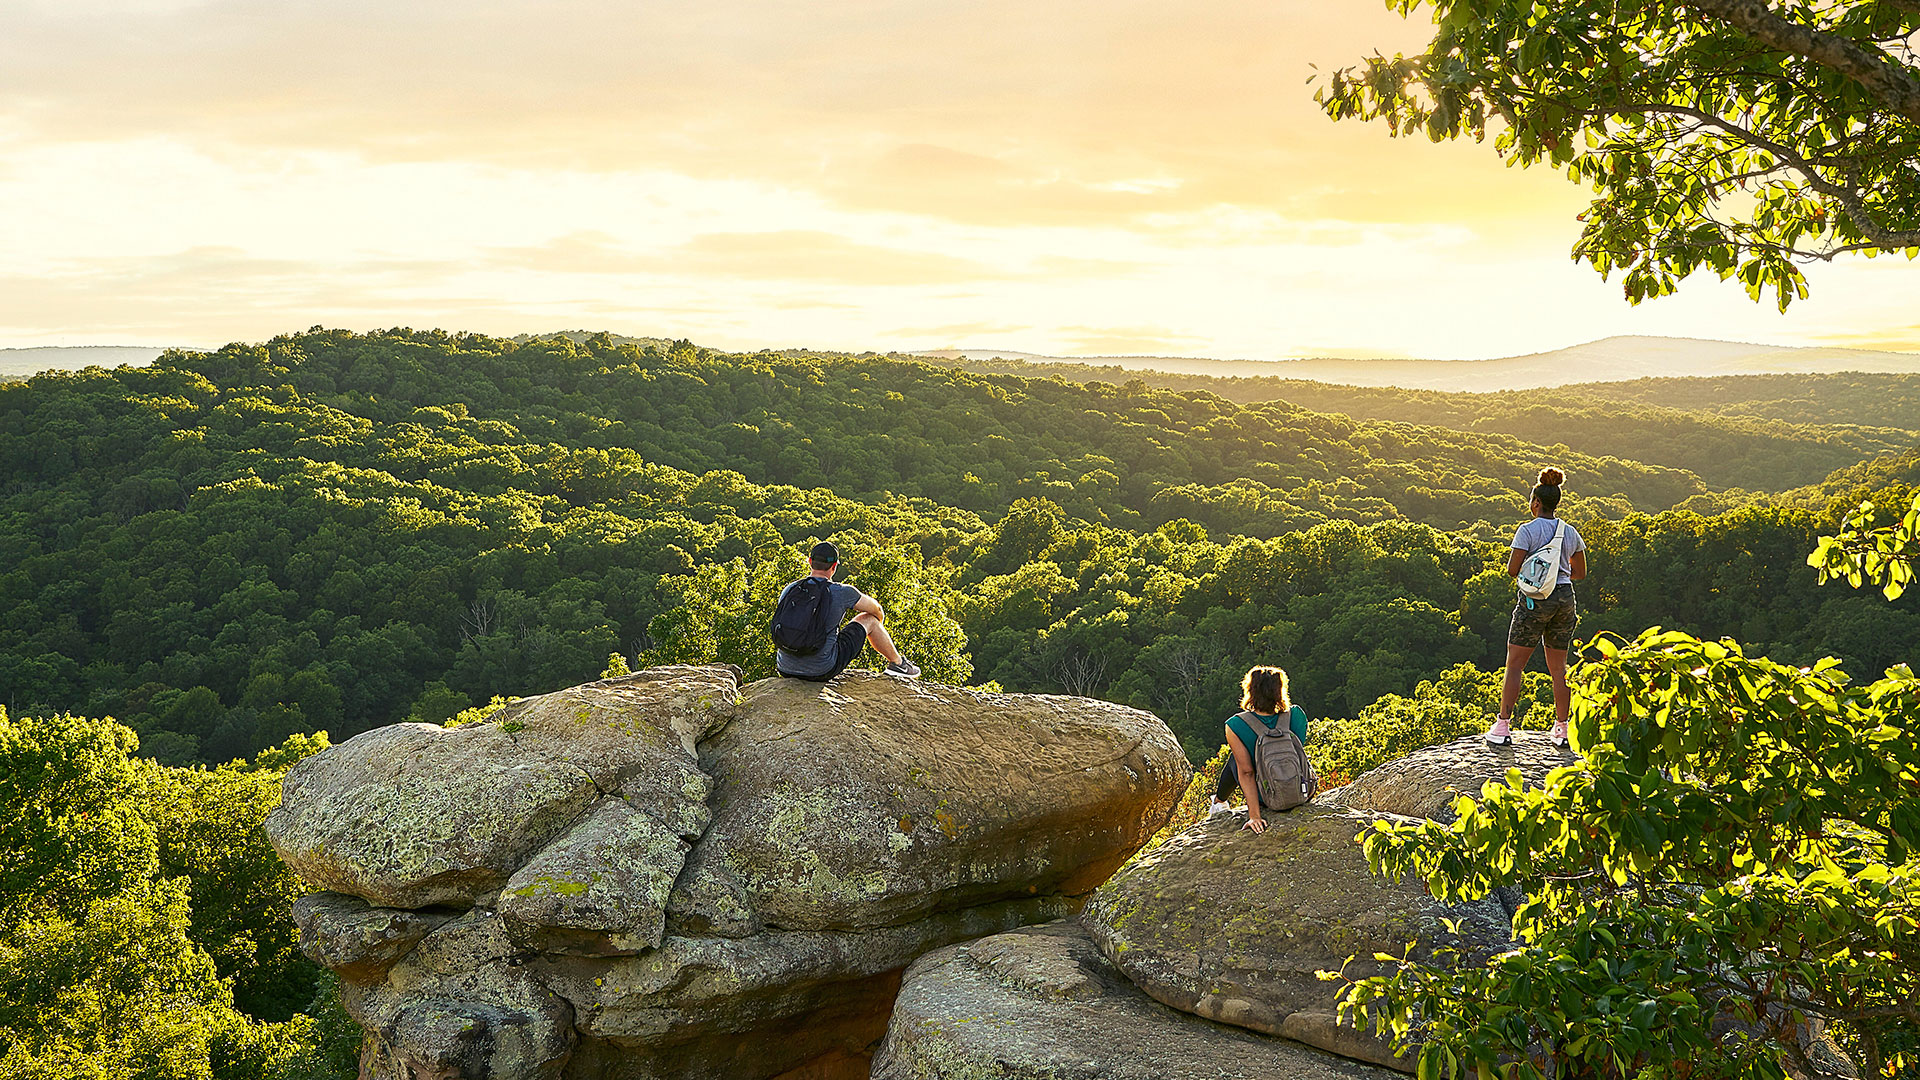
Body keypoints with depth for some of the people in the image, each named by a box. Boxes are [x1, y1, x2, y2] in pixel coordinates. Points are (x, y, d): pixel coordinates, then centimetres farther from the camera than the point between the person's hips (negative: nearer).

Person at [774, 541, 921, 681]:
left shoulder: (789, 590, 1)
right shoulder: (842, 593, -11)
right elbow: (875, 608, 10)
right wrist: (880, 620, 35)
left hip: (786, 670, 4)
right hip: (822, 672, -4)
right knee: (869, 618, 15)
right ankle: (898, 663, 34)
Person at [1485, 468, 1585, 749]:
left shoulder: (1527, 531, -9)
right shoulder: (1570, 532, 7)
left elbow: (1512, 570, -13)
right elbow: (1580, 572, 14)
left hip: (1534, 599, -5)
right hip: (1565, 599, 5)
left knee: (1515, 664, 1)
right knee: (1558, 667, 11)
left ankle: (1503, 726, -2)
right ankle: (1562, 728, 11)